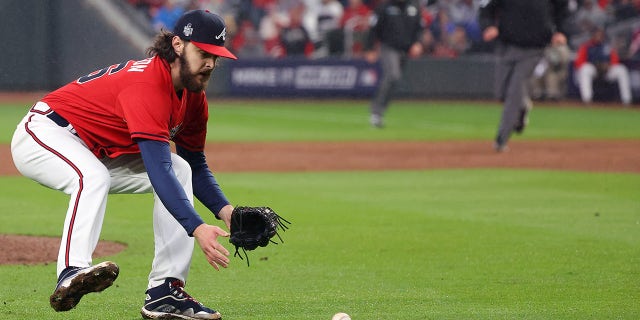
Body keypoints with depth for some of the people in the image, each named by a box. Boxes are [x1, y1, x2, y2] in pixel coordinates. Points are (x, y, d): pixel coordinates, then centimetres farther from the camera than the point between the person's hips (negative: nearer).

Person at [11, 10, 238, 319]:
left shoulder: (193, 96, -1)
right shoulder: (147, 84, -31)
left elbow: (196, 166, 10)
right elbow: (158, 170, -39)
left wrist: (225, 211, -8)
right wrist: (197, 228, -46)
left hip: (99, 152, 9)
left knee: (180, 169, -1)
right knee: (94, 177, -38)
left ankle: (165, 291, -8)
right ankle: (72, 273, -54)